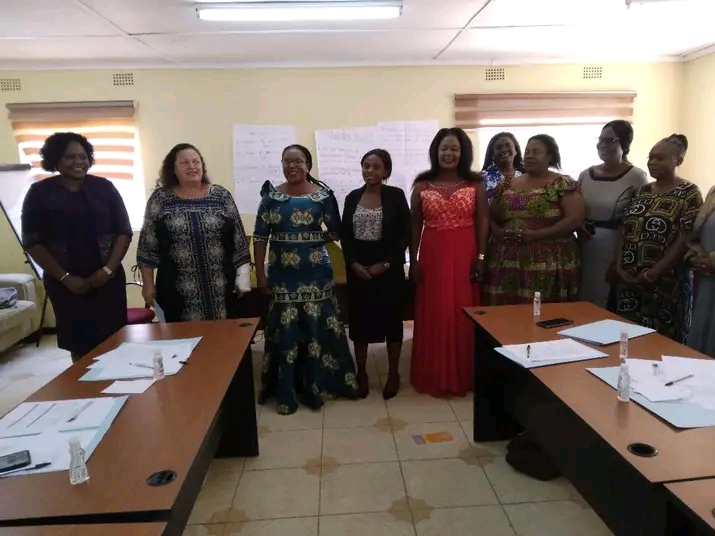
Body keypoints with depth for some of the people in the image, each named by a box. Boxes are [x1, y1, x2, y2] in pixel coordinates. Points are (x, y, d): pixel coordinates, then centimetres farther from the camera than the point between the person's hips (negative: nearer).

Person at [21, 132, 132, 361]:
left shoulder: (104, 187, 4)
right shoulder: (39, 192, 2)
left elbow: (124, 231, 3)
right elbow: (32, 242, 0)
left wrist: (108, 270, -9)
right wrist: (65, 277, -9)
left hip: (108, 279, 0)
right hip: (65, 283, 0)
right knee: (79, 344, 2)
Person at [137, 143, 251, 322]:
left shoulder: (221, 196, 2)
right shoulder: (160, 198, 2)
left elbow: (239, 241, 2)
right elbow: (148, 246, 4)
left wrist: (243, 280, -2)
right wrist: (148, 284, 1)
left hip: (222, 290, 1)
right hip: (179, 292, 0)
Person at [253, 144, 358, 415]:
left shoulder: (323, 194, 0)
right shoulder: (271, 196, 1)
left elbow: (335, 231, 7)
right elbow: (260, 237, 0)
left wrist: (313, 241, -4)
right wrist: (260, 274, -4)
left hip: (316, 273, 0)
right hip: (282, 275, 0)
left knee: (317, 328, 5)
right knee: (285, 331, 6)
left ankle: (316, 387, 22)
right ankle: (286, 392, 18)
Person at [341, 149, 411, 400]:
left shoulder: (396, 195, -2)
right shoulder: (352, 197, 7)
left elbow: (405, 234, -5)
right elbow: (344, 235, 6)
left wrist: (385, 263, -12)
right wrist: (353, 263, -8)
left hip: (389, 267, -2)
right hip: (358, 268, 3)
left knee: (391, 319, 5)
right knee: (359, 320, 7)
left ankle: (393, 374, 20)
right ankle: (361, 373, 22)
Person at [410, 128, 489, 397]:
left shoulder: (475, 185, 4)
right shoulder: (422, 185, 5)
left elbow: (483, 222, 2)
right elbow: (415, 225, 5)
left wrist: (481, 257, -5)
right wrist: (413, 261, 1)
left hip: (465, 256, 0)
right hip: (432, 256, 1)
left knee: (463, 313, 4)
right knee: (433, 315, 4)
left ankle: (464, 376, 19)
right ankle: (433, 376, 16)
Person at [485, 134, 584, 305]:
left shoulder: (563, 184, 0)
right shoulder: (507, 185, 13)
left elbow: (575, 220, -9)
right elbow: (491, 217, 17)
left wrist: (536, 235, -16)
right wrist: (498, 232, -6)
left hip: (549, 263, -3)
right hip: (507, 262, 4)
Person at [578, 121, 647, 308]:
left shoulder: (636, 177, -6)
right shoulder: (586, 175, 8)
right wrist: (580, 229, -5)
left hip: (616, 250, -4)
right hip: (585, 249, 4)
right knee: (584, 302, 10)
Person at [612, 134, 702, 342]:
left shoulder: (689, 194, -5)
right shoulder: (641, 192, 12)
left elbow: (685, 240, -12)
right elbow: (624, 231, 10)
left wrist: (652, 274, -16)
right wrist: (619, 267, -2)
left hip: (664, 283, -5)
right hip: (628, 280, 5)